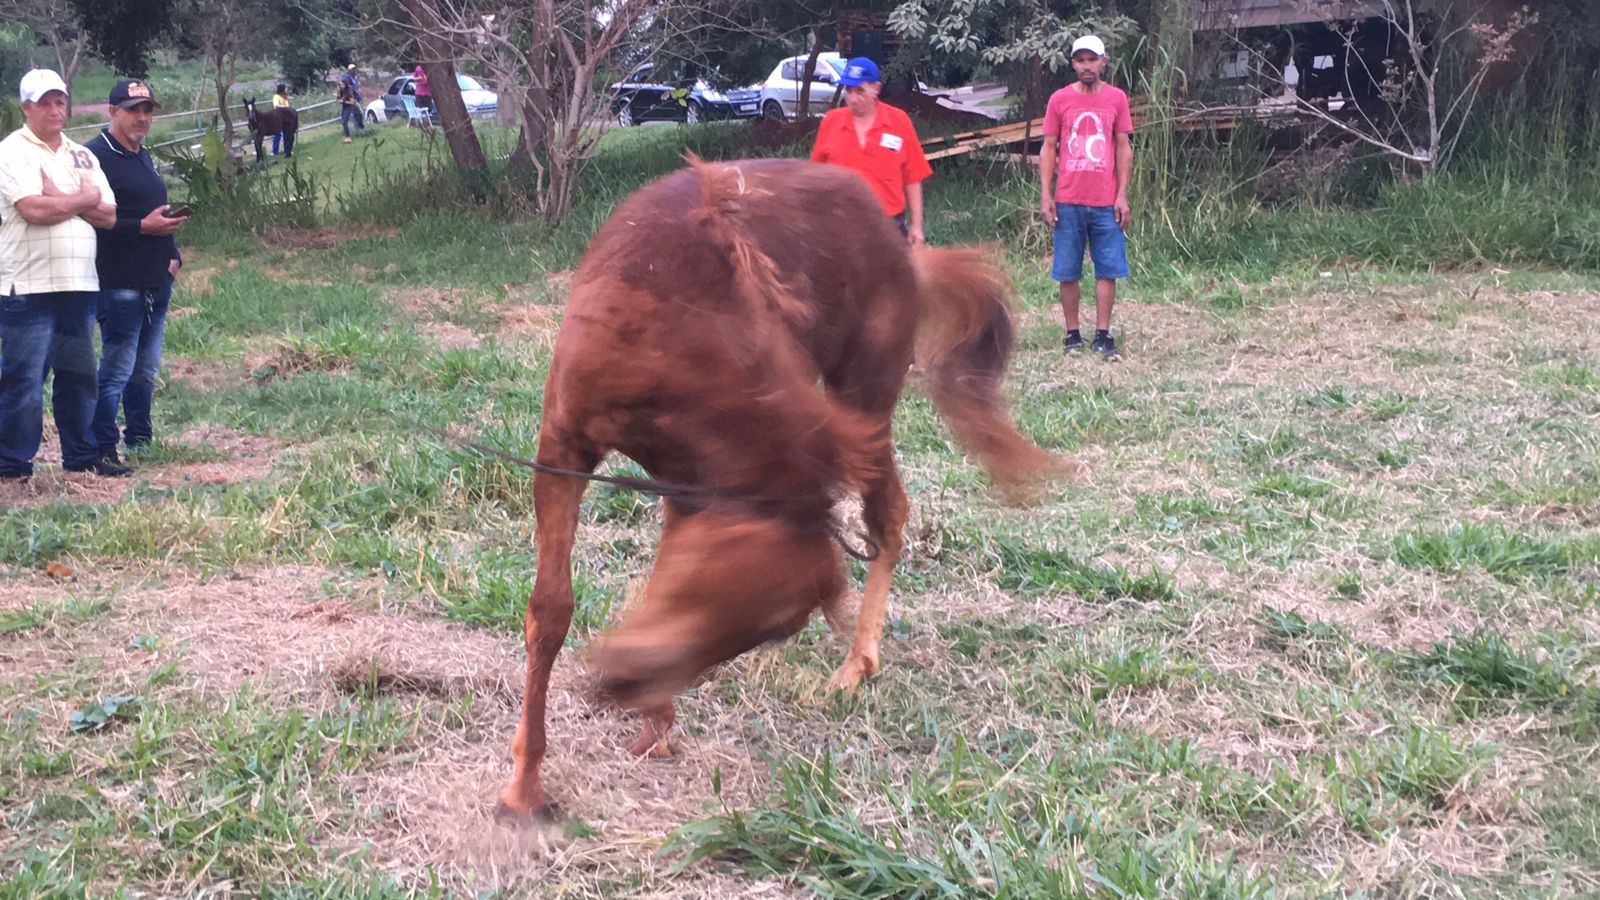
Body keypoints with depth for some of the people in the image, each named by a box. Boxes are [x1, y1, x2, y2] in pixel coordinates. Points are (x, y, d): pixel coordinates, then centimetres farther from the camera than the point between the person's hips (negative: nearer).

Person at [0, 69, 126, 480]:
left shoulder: (82, 156, 16)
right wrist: (84, 199, -4)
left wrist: (62, 200, -8)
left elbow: (108, 214, 7)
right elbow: (34, 210, -17)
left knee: (79, 375, 10)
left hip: (79, 285, 6)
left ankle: (82, 456, 19)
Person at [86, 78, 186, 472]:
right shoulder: (96, 157, -11)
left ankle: (140, 440, 25)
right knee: (116, 372, -8)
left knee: (146, 370, 15)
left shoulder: (143, 157, 19)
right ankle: (103, 451, -2)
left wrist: (172, 255, 14)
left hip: (156, 281, 9)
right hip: (119, 285, -9)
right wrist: (143, 227, -22)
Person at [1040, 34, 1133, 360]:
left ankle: (1103, 335, 7)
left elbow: (1123, 148, 6)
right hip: (1068, 201, 0)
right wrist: (1045, 196, -3)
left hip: (1106, 201, 0)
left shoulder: (1116, 98, 4)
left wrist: (1122, 196, -1)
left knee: (1107, 270, 1)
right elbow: (1048, 149, 5)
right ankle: (1072, 334, 12)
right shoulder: (1060, 99, 2)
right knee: (1068, 272, 3)